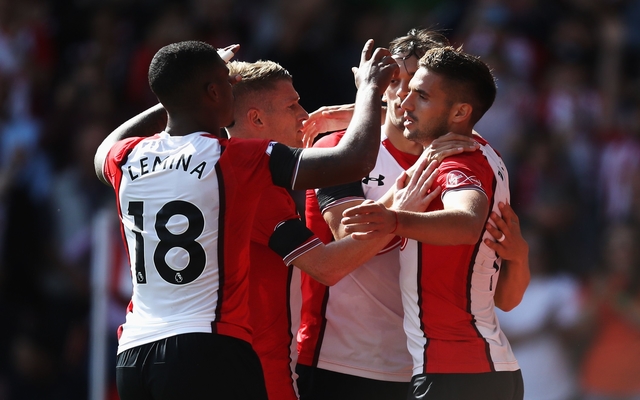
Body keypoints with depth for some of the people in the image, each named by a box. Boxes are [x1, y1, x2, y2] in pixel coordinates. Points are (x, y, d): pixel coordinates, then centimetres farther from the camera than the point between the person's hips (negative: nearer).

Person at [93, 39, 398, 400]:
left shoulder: (126, 161, 8)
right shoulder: (235, 160, -8)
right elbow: (354, 162, -9)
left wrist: (175, 97, 39)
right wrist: (371, 88, 8)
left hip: (133, 355, 6)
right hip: (210, 354, -6)